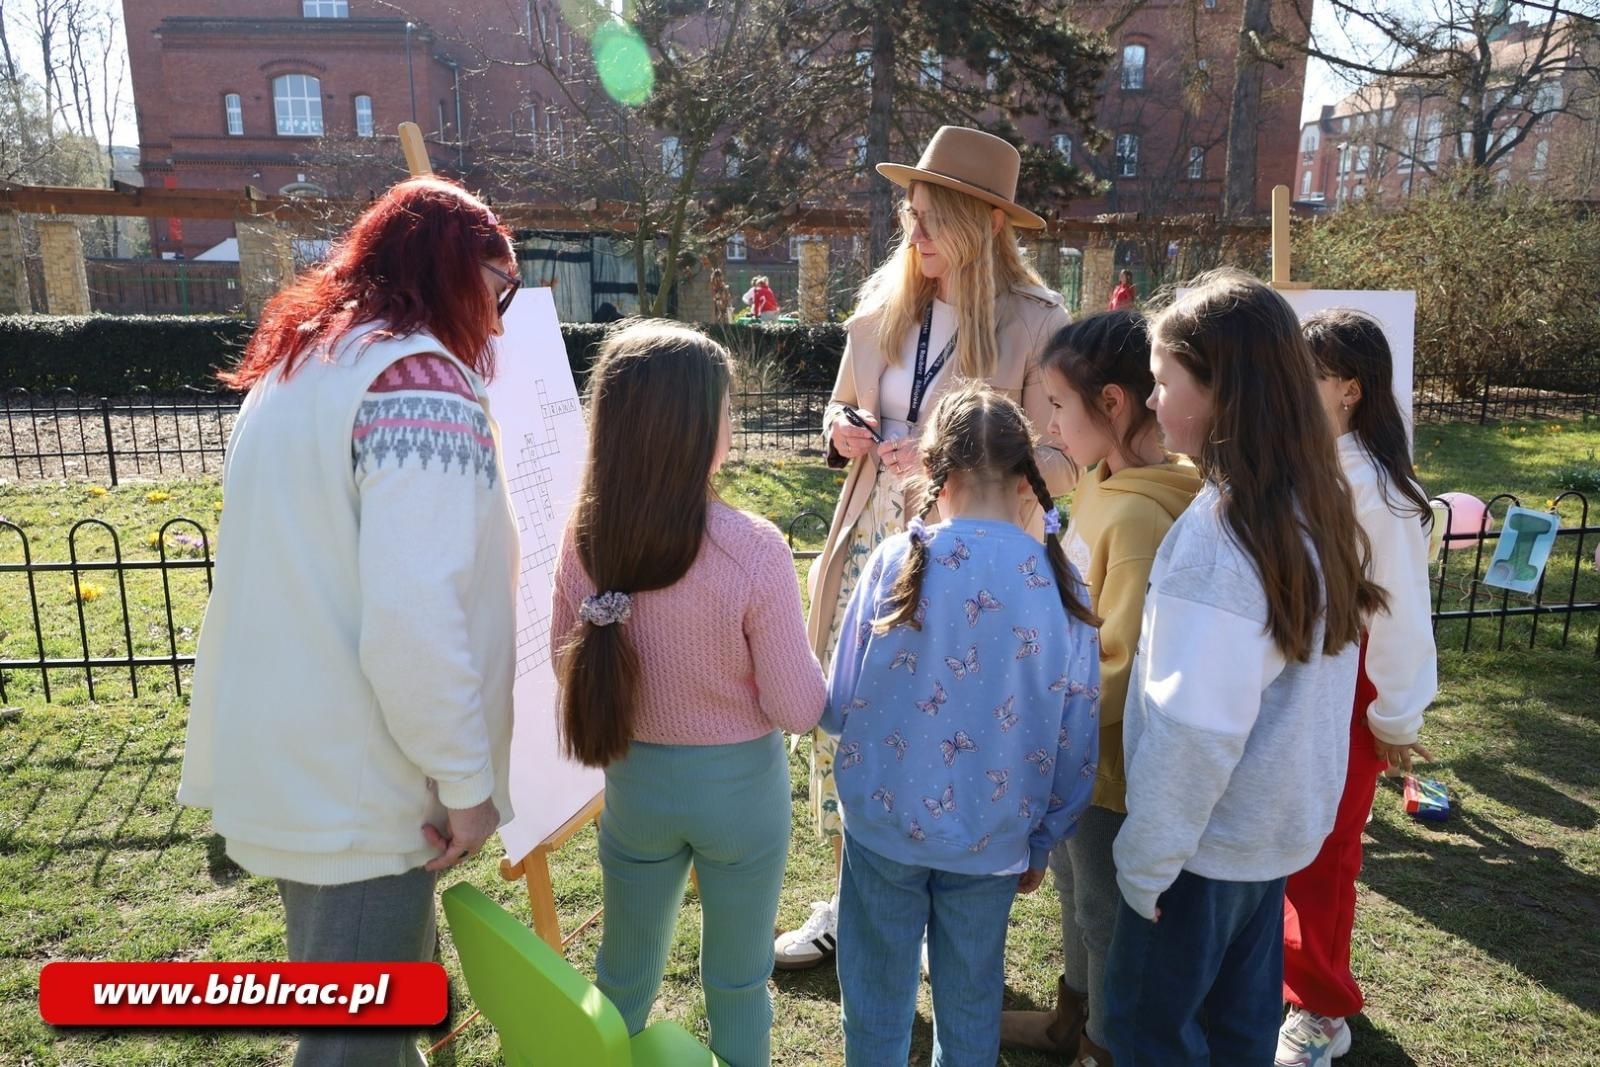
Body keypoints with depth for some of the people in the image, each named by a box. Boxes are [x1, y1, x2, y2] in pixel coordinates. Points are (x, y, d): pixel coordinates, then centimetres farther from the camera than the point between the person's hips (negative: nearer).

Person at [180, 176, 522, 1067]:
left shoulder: (301, 367, 12)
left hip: (285, 755, 9)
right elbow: (412, 618, -28)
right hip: (356, 782, -9)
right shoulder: (423, 381, -20)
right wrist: (467, 779, -17)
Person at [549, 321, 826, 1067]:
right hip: (739, 786, -3)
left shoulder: (583, 537, -13)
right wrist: (802, 660, 2)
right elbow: (798, 711, -18)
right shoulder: (754, 550, -25)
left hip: (635, 781, 3)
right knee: (737, 980, 20)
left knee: (623, 971, 26)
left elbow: (566, 665, 2)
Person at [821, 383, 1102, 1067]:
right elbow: (1075, 746, -4)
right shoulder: (1062, 586, -10)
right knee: (972, 1005, 22)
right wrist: (1041, 844, 11)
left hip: (885, 824, -1)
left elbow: (838, 707, -9)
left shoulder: (896, 561, -16)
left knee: (878, 1000, 19)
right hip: (992, 840, 2)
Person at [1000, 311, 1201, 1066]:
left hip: (1109, 760, -9)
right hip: (1074, 748, 9)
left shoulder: (1140, 514, -28)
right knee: (1076, 892, 27)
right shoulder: (1101, 481, 0)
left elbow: (1125, 670, -26)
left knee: (1105, 914, 14)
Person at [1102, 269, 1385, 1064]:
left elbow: (1194, 725, -27)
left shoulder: (1218, 532, -27)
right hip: (1279, 821, 8)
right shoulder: (1316, 504, 0)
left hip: (1211, 835, -8)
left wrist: (1146, 860, -16)